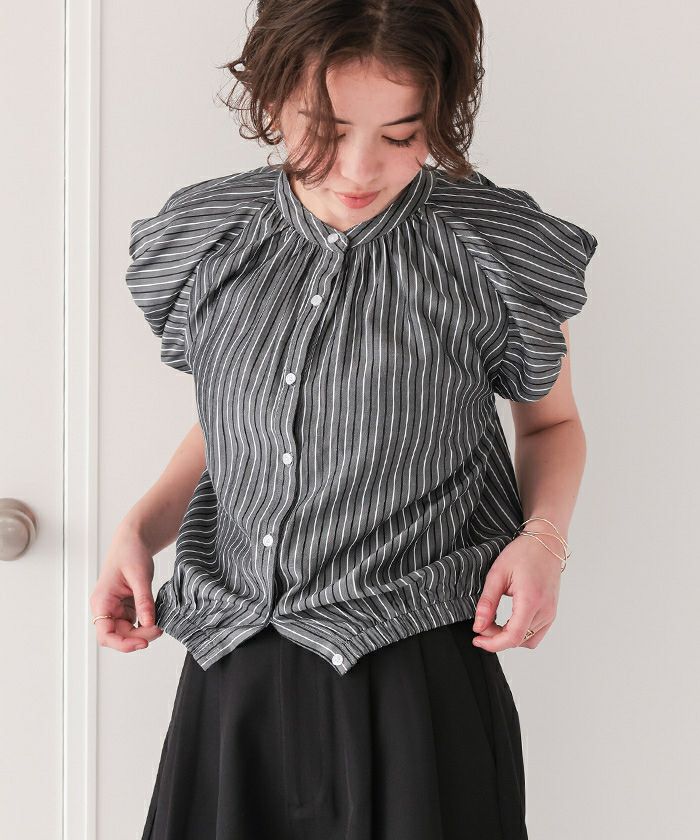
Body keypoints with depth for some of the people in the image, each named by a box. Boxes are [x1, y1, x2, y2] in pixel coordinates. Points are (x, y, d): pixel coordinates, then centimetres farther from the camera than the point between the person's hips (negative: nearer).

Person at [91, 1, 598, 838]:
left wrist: (545, 535, -10)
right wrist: (140, 526, 1)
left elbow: (552, 421, 9)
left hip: (419, 675, -3)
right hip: (232, 676, 4)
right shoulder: (205, 242, 1)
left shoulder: (497, 258, -9)